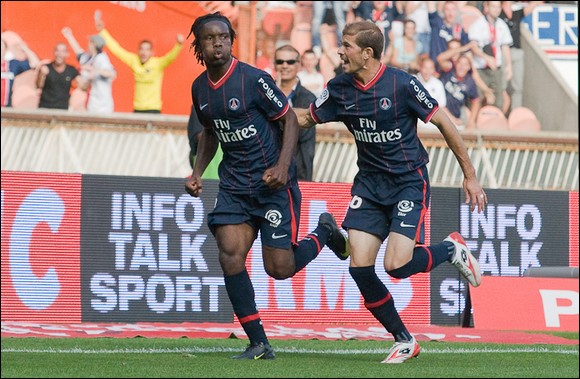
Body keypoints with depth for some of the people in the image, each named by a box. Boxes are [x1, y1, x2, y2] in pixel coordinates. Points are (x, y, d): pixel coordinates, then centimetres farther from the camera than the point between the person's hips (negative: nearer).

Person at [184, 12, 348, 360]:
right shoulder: (200, 88, 5)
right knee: (230, 255, -13)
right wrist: (198, 172, 9)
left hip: (273, 182, -5)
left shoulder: (254, 79, -14)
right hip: (234, 184, 5)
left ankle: (324, 233, 25)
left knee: (279, 268, -7)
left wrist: (283, 166, -20)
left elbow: (289, 119, -8)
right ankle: (259, 344, -6)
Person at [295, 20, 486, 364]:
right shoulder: (340, 89, -1)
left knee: (396, 265, -20)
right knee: (359, 267, -9)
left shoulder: (402, 84, -16)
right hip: (369, 183, 5)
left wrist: (470, 176, -6)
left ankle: (452, 249, 13)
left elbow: (443, 123, -9)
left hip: (409, 182, -5)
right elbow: (305, 118, 14)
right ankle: (404, 341, 9)